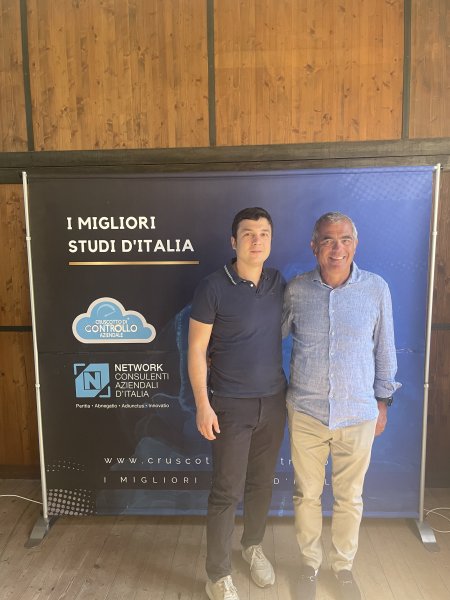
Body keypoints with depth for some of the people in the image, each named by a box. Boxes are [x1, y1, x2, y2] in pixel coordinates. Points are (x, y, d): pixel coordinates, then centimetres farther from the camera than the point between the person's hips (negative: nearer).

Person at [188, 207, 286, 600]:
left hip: (274, 402, 5)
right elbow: (196, 350, -10)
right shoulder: (213, 288, -14)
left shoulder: (278, 284, 1)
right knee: (227, 491, 6)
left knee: (262, 483, 19)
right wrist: (202, 404, -13)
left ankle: (253, 546, 45)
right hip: (231, 405, -4)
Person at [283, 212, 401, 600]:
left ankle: (343, 565, 43)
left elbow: (384, 351, 3)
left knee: (350, 497, 17)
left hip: (358, 414, 0)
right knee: (307, 494, 15)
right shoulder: (296, 290, -7)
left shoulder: (376, 289, -7)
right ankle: (310, 564, 41)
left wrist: (383, 403, 8)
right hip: (306, 412, 0)